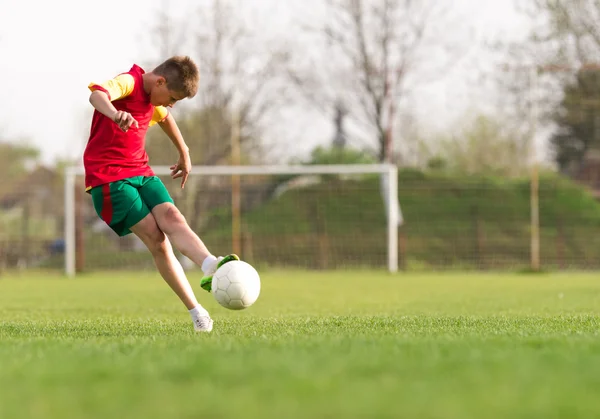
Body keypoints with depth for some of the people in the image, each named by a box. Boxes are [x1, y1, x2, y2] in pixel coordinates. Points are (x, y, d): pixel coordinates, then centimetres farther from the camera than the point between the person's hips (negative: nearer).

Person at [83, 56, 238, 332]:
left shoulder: (151, 99, 12)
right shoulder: (128, 82, -15)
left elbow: (165, 118, 37)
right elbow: (97, 95, -39)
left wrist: (184, 154, 44)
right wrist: (115, 114, -61)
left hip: (140, 172, 8)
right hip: (108, 178, -7)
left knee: (172, 218, -21)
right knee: (154, 236, -19)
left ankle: (210, 266, -44)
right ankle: (196, 311, -19)